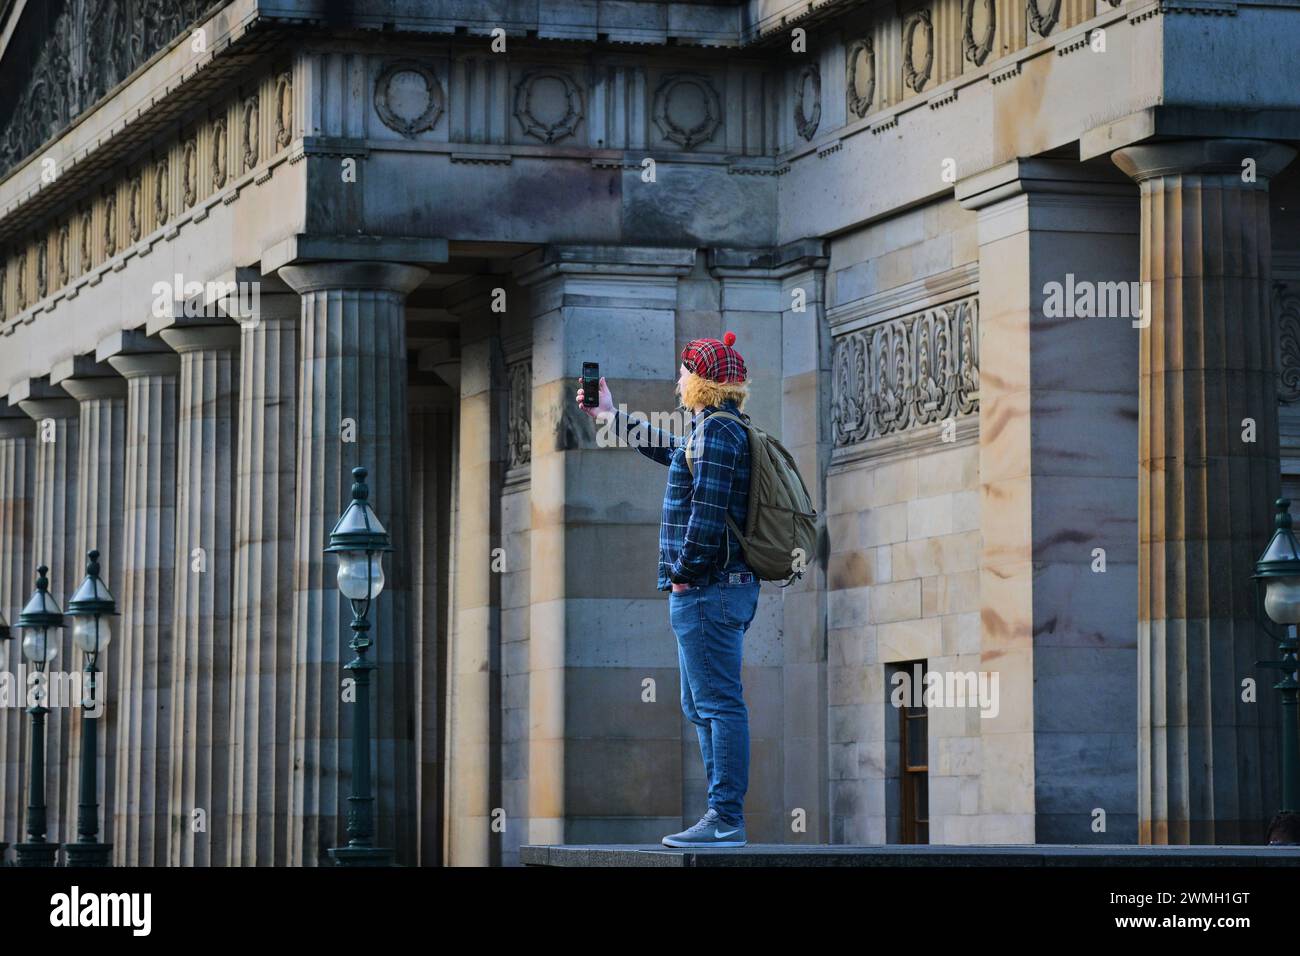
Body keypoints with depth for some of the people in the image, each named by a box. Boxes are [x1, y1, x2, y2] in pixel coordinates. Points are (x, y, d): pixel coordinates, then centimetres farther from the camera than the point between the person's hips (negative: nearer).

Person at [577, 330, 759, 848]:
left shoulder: (717, 431, -12)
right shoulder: (724, 429, 19)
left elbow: (707, 509, -22)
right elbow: (669, 449, 39)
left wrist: (684, 571, -17)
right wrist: (612, 416, 48)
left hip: (706, 589, -11)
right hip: (726, 588, 11)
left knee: (718, 704, -11)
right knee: (701, 706, 14)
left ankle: (726, 820, -13)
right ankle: (723, 816, 16)